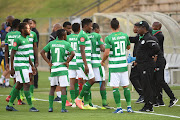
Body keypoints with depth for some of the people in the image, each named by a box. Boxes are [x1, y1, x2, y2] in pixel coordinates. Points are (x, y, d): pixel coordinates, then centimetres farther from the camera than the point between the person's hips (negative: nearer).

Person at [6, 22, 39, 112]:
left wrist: (32, 66, 21)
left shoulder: (27, 39, 13)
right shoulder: (18, 40, -14)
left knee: (19, 85, 11)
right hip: (20, 65, -9)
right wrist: (12, 68, -15)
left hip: (25, 66, 9)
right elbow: (12, 54, -13)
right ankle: (31, 106, -7)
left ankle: (9, 105, 17)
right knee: (26, 85, -9)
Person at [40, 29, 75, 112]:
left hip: (53, 68, 4)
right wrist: (67, 62, -6)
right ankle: (63, 108, -4)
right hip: (62, 68, -4)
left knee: (52, 88, 13)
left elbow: (42, 52, 6)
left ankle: (50, 107, 9)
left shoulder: (51, 43, 7)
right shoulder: (66, 44, -5)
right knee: (63, 88, -1)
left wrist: (49, 63, 6)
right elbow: (73, 53, -18)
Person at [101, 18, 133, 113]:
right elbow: (128, 47, 19)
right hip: (123, 65, 4)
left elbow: (107, 53, -14)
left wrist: (102, 61, 3)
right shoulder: (125, 36, 2)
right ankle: (129, 107, 11)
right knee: (125, 86, 10)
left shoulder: (108, 38, -10)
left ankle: (119, 108, -2)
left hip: (113, 66, -4)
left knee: (115, 87, 0)